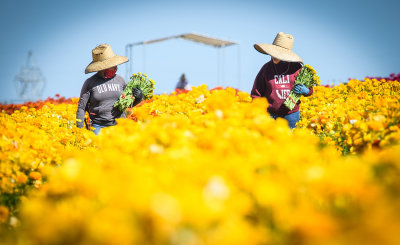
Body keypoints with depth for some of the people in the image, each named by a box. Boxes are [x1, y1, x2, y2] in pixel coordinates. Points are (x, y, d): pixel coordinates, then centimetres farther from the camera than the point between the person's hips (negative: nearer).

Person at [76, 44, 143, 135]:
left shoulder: (120, 80, 10)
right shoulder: (90, 83, -1)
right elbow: (81, 107, 2)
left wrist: (139, 97, 1)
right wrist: (79, 128, -5)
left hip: (118, 125, 3)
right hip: (98, 126, -3)